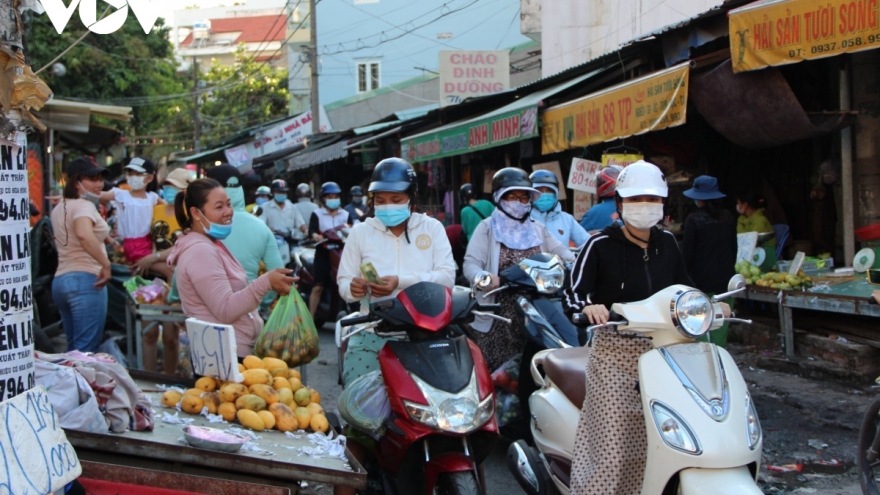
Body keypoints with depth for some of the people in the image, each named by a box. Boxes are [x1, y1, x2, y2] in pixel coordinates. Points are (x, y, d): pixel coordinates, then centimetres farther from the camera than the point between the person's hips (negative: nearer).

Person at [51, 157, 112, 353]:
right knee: (87, 351, -9)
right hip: (85, 281, -9)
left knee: (74, 348, 14)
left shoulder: (59, 208, 19)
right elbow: (84, 234, -31)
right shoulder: (84, 206, -11)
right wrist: (105, 263, -28)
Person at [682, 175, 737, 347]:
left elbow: (688, 251, -9)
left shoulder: (694, 219, -10)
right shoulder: (728, 217, 5)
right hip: (725, 279, 5)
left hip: (701, 281, -5)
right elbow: (734, 247, 13)